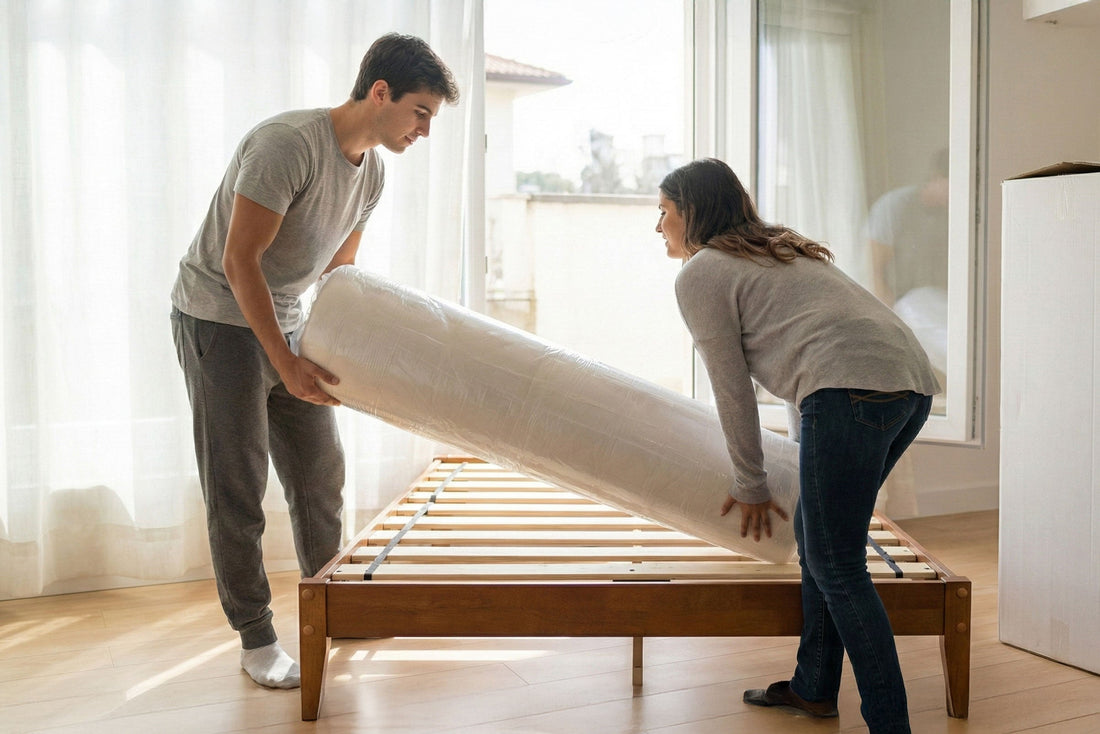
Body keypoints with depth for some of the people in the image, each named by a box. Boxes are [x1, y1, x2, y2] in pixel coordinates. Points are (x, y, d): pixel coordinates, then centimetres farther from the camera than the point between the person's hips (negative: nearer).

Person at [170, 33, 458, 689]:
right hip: (220, 319, -8)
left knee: (321, 470, 11)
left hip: (287, 319, 8)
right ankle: (257, 640, 11)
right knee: (238, 487, -2)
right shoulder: (288, 143, -25)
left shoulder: (373, 171, 1)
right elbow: (238, 260, -26)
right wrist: (287, 364, -28)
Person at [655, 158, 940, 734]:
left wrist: (749, 486, 16)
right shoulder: (778, 250, 31)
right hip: (912, 383, 10)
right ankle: (813, 687, 30)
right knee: (816, 532, 19)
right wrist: (802, 453, 45)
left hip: (854, 390, -10)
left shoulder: (699, 273, 4)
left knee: (836, 566, -2)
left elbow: (733, 390, 5)